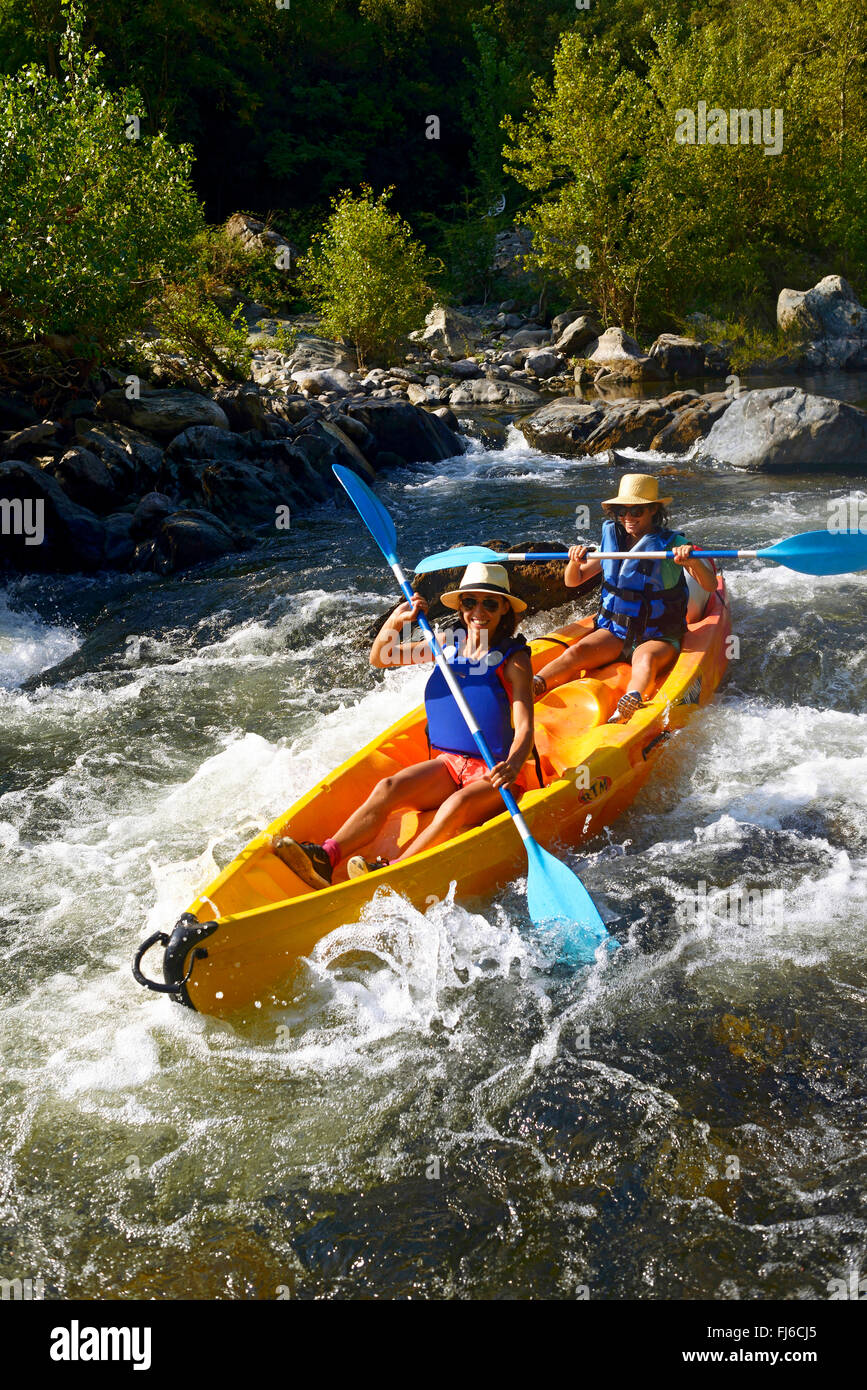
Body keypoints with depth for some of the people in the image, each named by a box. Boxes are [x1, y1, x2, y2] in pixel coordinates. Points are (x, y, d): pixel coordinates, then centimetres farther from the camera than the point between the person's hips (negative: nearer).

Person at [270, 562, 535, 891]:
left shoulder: (514, 660, -5)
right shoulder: (447, 643, 10)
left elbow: (525, 727, -16)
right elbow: (379, 658, 12)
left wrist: (513, 765, -38)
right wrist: (396, 620, -9)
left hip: (494, 774, -4)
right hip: (447, 764, 5)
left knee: (459, 805, -36)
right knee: (388, 787, -22)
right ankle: (325, 857, -38)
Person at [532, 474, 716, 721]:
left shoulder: (672, 544, -5)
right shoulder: (613, 543, 7)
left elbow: (710, 586, -15)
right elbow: (572, 581, 11)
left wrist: (692, 561, -36)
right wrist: (575, 561, -13)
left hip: (659, 638, -3)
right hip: (615, 631, 3)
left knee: (645, 658, -37)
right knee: (577, 651, -25)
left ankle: (630, 703, -64)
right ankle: (531, 688, -45)